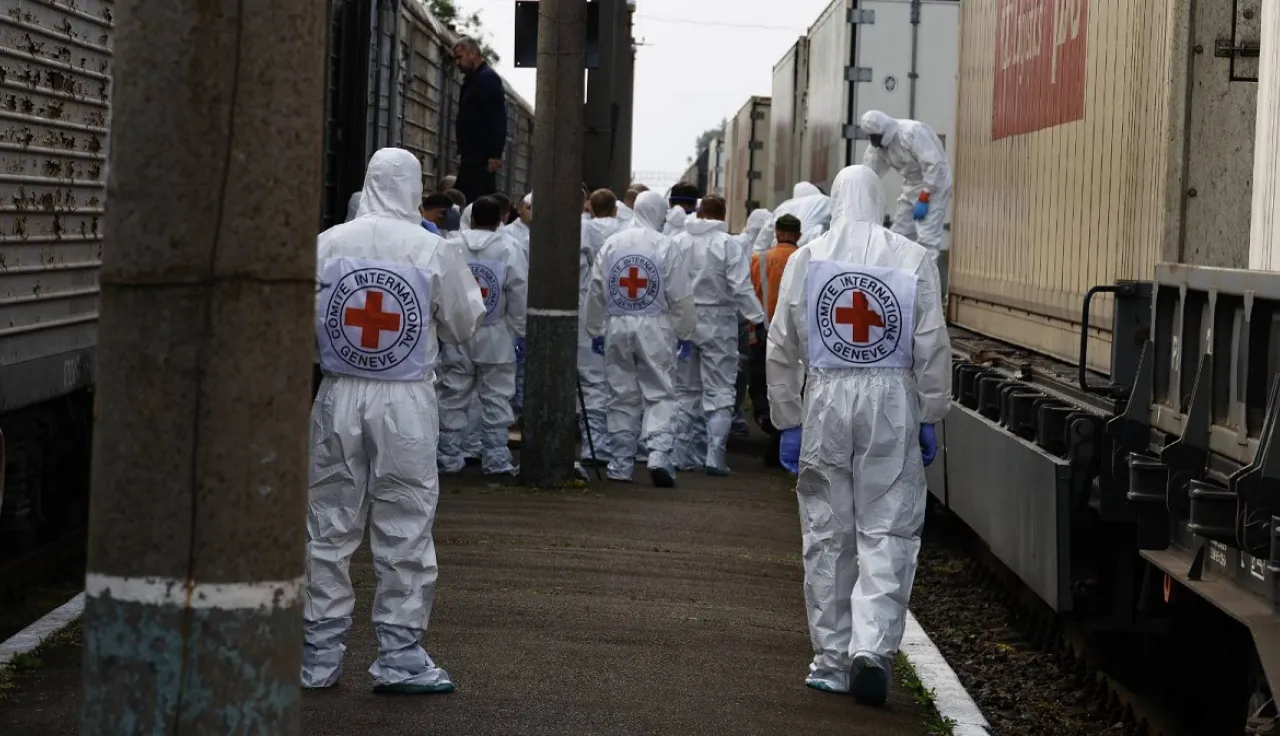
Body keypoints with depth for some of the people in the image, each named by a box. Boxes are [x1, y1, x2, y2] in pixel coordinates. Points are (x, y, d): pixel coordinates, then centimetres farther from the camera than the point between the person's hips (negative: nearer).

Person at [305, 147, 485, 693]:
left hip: (339, 397, 2)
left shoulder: (326, 245, -4)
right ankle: (400, 655, 9)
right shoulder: (434, 251, -6)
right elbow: (464, 325, 4)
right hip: (407, 401, -2)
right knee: (405, 530, 6)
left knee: (330, 526, 9)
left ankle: (319, 653, 15)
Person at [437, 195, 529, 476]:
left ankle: (450, 457, 13)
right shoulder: (509, 249, -8)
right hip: (495, 337, -1)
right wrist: (520, 334, 2)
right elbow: (519, 297, -7)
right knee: (496, 398, 5)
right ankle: (495, 459, 6)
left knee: (454, 398, 9)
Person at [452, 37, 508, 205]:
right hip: (472, 157, 10)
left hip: (482, 158, -10)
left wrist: (494, 155, -22)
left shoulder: (488, 78, -9)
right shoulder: (471, 81, 21)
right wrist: (463, 153, 17)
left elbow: (497, 120, -17)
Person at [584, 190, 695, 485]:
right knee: (660, 394, 1)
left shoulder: (612, 243, 3)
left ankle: (621, 463, 13)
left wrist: (595, 330, 18)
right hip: (654, 328, -3)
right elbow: (680, 297, -6)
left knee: (623, 396, 10)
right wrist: (685, 334, 4)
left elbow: (596, 292, 8)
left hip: (617, 327, 3)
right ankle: (659, 454, -15)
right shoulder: (664, 246, -7)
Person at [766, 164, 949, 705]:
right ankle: (872, 649, -12)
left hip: (825, 402, 1)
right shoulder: (913, 259, 0)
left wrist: (787, 422, 9)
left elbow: (783, 349, 3)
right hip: (891, 402, -1)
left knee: (827, 537, 9)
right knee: (887, 534, 2)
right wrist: (930, 418, 5)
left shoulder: (807, 258, 3)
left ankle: (832, 660, 14)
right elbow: (932, 348, -2)